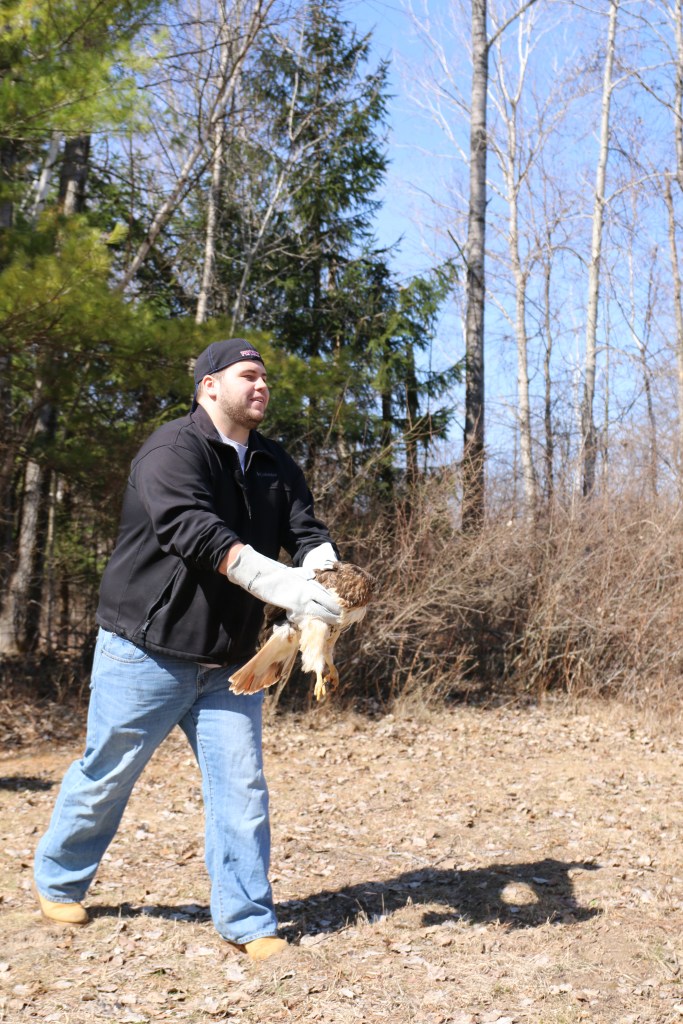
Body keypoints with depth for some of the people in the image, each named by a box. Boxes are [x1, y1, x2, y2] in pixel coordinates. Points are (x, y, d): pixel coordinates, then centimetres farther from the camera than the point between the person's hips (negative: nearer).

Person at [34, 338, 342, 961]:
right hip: (148, 653, -6)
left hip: (227, 665, 6)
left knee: (242, 787, 1)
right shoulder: (174, 450, -15)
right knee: (106, 777, 9)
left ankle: (248, 922, 11)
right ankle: (59, 882, 33)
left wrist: (326, 572, -23)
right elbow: (196, 532, -30)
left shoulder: (276, 467, 10)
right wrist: (282, 585, -39)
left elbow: (308, 535, 2)